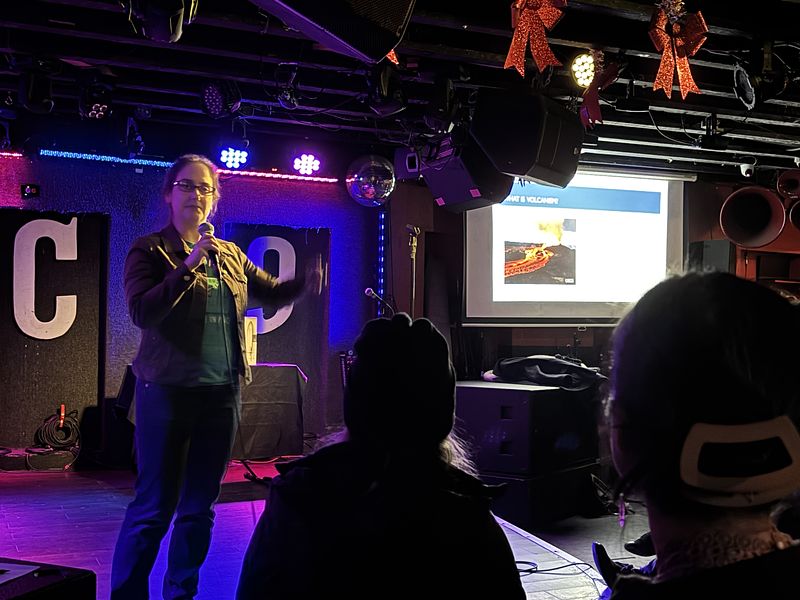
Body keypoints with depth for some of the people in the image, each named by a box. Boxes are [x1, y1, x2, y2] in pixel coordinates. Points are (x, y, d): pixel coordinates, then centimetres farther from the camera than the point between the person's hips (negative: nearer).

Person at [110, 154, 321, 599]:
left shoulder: (231, 255, 11)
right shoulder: (150, 250, -3)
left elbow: (272, 292, 20)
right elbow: (142, 314, -16)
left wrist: (305, 283, 0)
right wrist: (189, 265, -23)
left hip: (223, 392, 5)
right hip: (167, 391, -5)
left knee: (200, 508, 13)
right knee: (154, 508, -1)